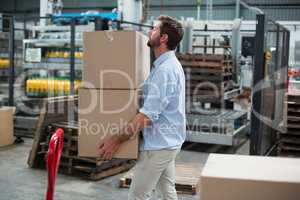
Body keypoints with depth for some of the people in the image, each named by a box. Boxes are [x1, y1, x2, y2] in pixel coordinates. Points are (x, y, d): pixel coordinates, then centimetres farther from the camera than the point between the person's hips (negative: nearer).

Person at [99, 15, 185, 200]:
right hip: (168, 142, 10)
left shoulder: (164, 70, -23)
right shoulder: (171, 64, 11)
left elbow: (148, 115, -26)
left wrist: (118, 139, -21)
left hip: (158, 145, -10)